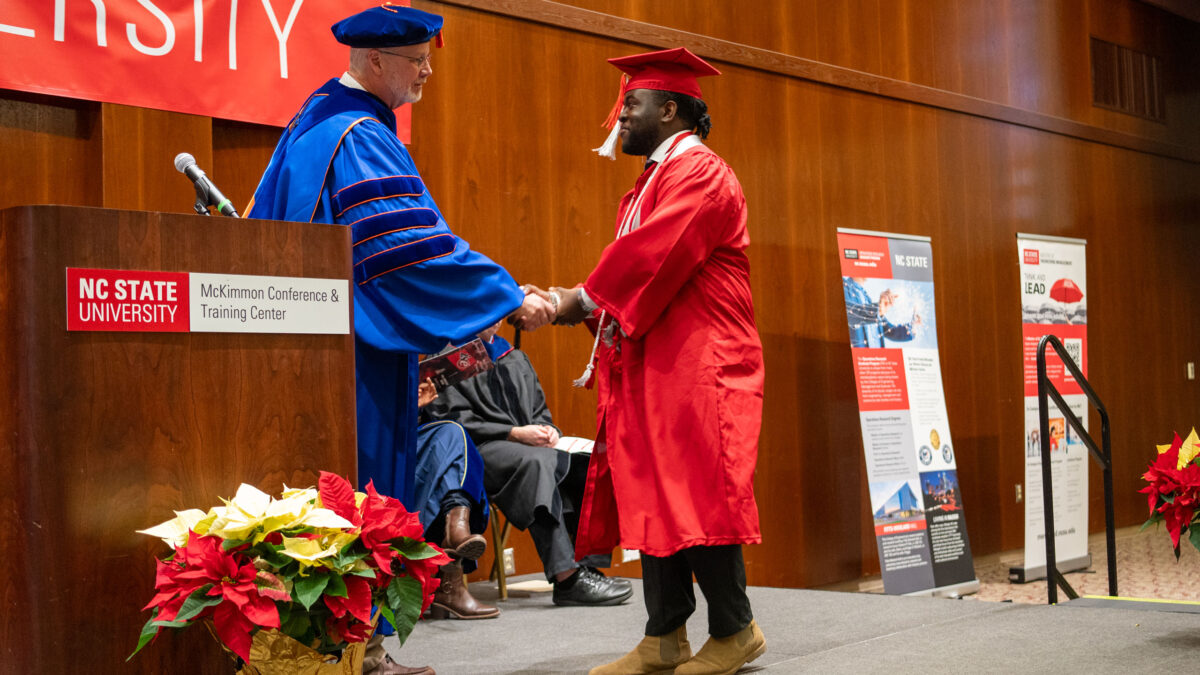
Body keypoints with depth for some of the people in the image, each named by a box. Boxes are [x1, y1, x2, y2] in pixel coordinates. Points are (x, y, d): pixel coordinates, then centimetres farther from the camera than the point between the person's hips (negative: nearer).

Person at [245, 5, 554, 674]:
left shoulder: (316, 120, 18)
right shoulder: (361, 139, -15)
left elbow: (268, 219, 26)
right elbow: (416, 245, -23)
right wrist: (510, 297, -20)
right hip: (357, 352, -10)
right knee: (362, 488, -5)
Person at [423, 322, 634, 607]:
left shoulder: (516, 359, 26)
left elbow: (539, 409, 24)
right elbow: (453, 419, -7)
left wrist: (548, 429, -1)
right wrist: (513, 433, -15)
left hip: (533, 444, 6)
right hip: (479, 450, -6)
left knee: (587, 463, -22)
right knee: (537, 461, -37)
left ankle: (590, 565, -28)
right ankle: (566, 578, -44)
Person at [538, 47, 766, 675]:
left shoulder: (700, 173, -8)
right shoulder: (650, 182, 22)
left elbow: (655, 258, -19)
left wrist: (585, 298, -11)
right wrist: (587, 301, 1)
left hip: (697, 365, -9)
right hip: (650, 365, 10)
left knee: (696, 498, -7)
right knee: (649, 497, 7)